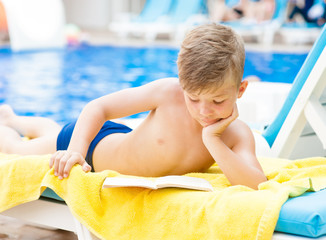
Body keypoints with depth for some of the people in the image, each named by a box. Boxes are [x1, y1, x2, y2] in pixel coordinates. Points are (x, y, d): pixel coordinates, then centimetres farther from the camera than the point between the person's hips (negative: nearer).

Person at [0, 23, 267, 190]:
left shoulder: (237, 135, -33)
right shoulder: (169, 92, -39)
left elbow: (257, 185, -50)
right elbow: (98, 107, -31)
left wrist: (212, 140, -52)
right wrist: (76, 150, -46)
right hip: (92, 141, -4)